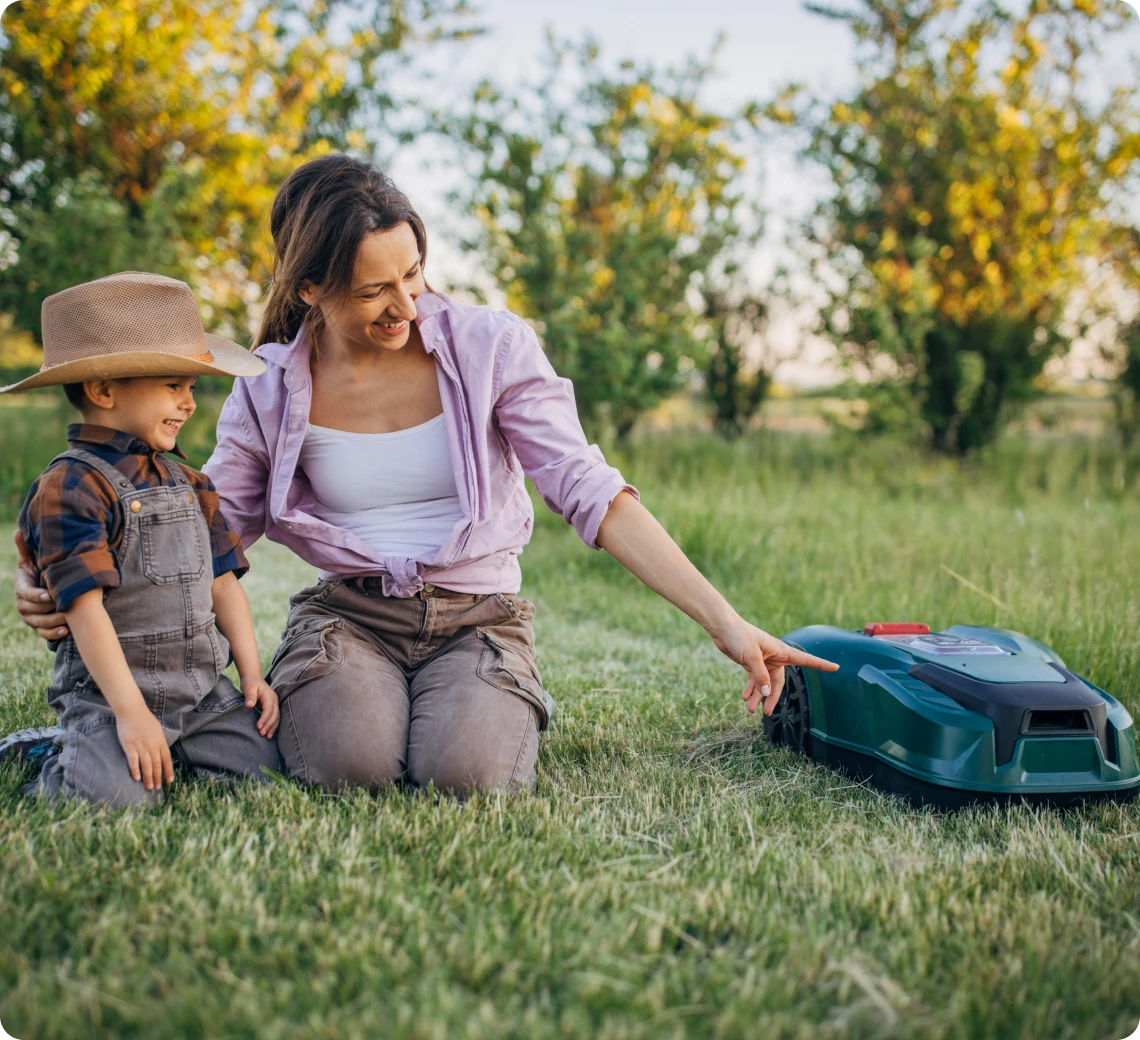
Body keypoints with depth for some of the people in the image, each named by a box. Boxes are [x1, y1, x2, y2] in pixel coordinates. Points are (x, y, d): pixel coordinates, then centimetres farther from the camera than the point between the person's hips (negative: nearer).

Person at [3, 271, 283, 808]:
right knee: (115, 794, -27)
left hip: (202, 690, 7)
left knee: (265, 762, -10)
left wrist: (252, 674, 6)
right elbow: (86, 608, -17)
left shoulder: (186, 483, 14)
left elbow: (222, 582, 15)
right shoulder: (69, 488, -12)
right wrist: (130, 712, -21)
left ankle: (166, 750, 14)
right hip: (106, 692, -7)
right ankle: (59, 758, 7)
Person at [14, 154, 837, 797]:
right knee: (353, 761, -29)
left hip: (478, 615, -1)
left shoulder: (490, 347, -8)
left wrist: (726, 621, -21)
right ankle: (306, 698, 8)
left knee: (466, 770, -29)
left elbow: (593, 494, -13)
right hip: (347, 611, 1)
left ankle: (509, 707, 8)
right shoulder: (272, 394, -2)